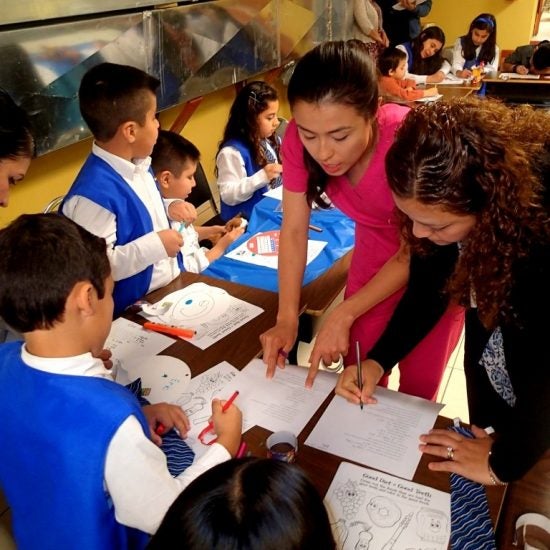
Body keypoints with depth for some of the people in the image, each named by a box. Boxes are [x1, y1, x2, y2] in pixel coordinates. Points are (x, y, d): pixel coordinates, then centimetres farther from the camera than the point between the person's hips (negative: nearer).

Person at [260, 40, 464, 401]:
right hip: (375, 251, 3)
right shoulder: (300, 138, -25)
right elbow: (294, 230, -16)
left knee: (416, 389, 8)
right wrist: (287, 319, -24)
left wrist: (342, 316, -25)